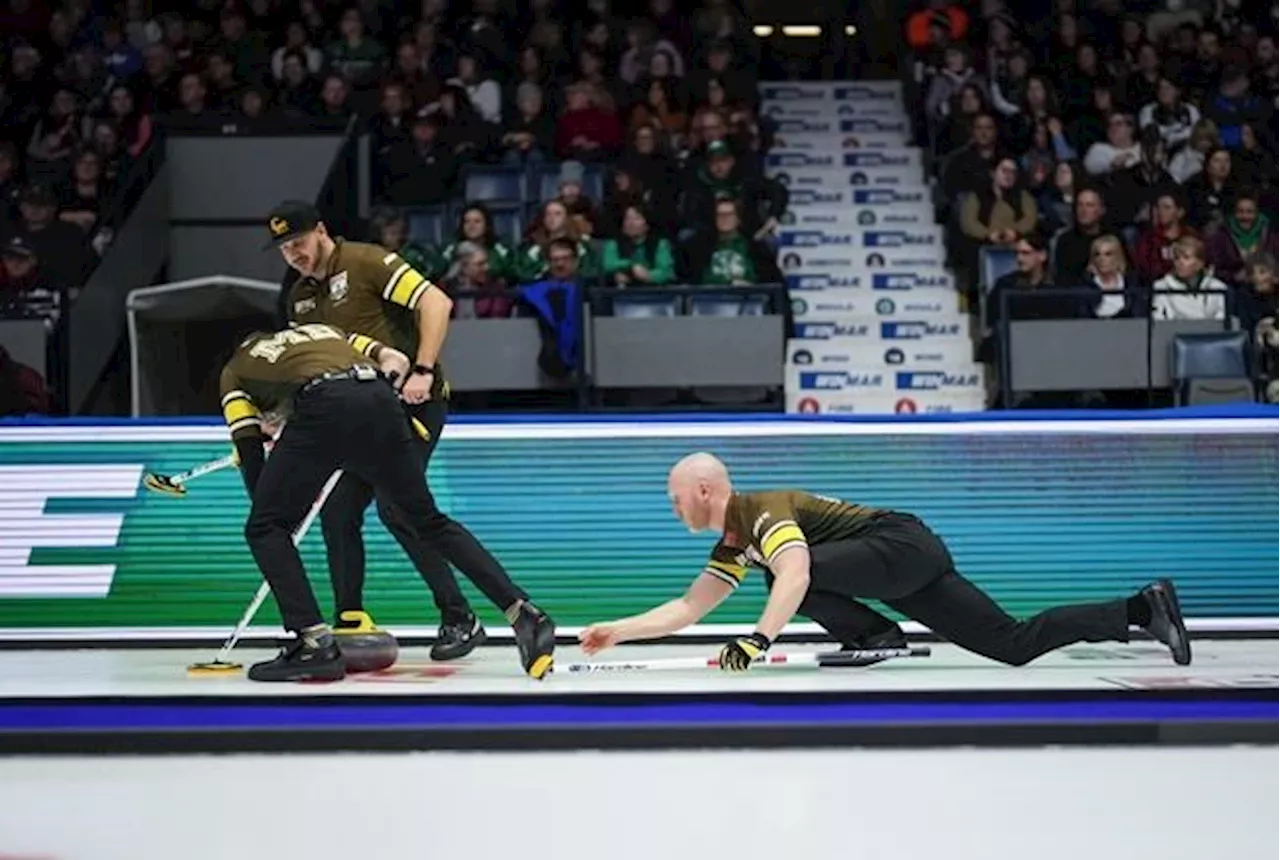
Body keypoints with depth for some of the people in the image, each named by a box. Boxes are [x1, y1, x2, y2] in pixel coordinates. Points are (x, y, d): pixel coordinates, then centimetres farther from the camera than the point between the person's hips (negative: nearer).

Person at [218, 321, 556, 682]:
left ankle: (317, 645, -1)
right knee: (429, 521, 19)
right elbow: (396, 360, 27)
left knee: (264, 529, 10)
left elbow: (250, 455, 23)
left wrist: (272, 514, 30)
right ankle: (524, 615, 10)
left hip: (324, 408, -4)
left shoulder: (235, 371, 32)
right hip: (381, 400, 4)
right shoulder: (326, 331, 43)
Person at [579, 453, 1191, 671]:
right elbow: (688, 608, 16)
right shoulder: (735, 544, 14)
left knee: (793, 568, -24)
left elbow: (795, 575, -34)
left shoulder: (762, 511, -15)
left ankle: (876, 637, -12)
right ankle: (1143, 608, 4)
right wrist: (618, 631, 10)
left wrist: (758, 639, -43)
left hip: (906, 546, -9)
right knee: (1016, 645, 4)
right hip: (908, 572, 9)